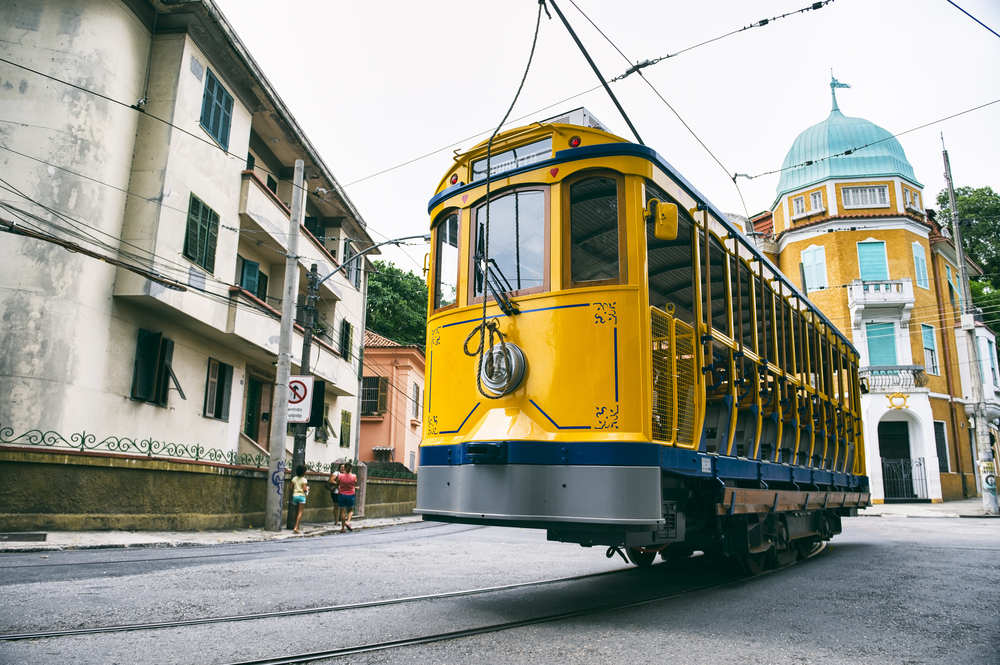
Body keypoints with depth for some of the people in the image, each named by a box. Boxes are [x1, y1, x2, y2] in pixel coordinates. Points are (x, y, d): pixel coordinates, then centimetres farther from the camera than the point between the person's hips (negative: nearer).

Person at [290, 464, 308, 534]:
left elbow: (291, 488, 7)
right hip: (301, 496, -5)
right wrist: (307, 488, 7)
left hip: (295, 496, 5)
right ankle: (296, 528, -16)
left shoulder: (294, 479, 6)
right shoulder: (304, 480, -8)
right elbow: (304, 489, -13)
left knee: (296, 512, 16)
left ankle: (296, 527, 21)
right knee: (300, 512, -5)